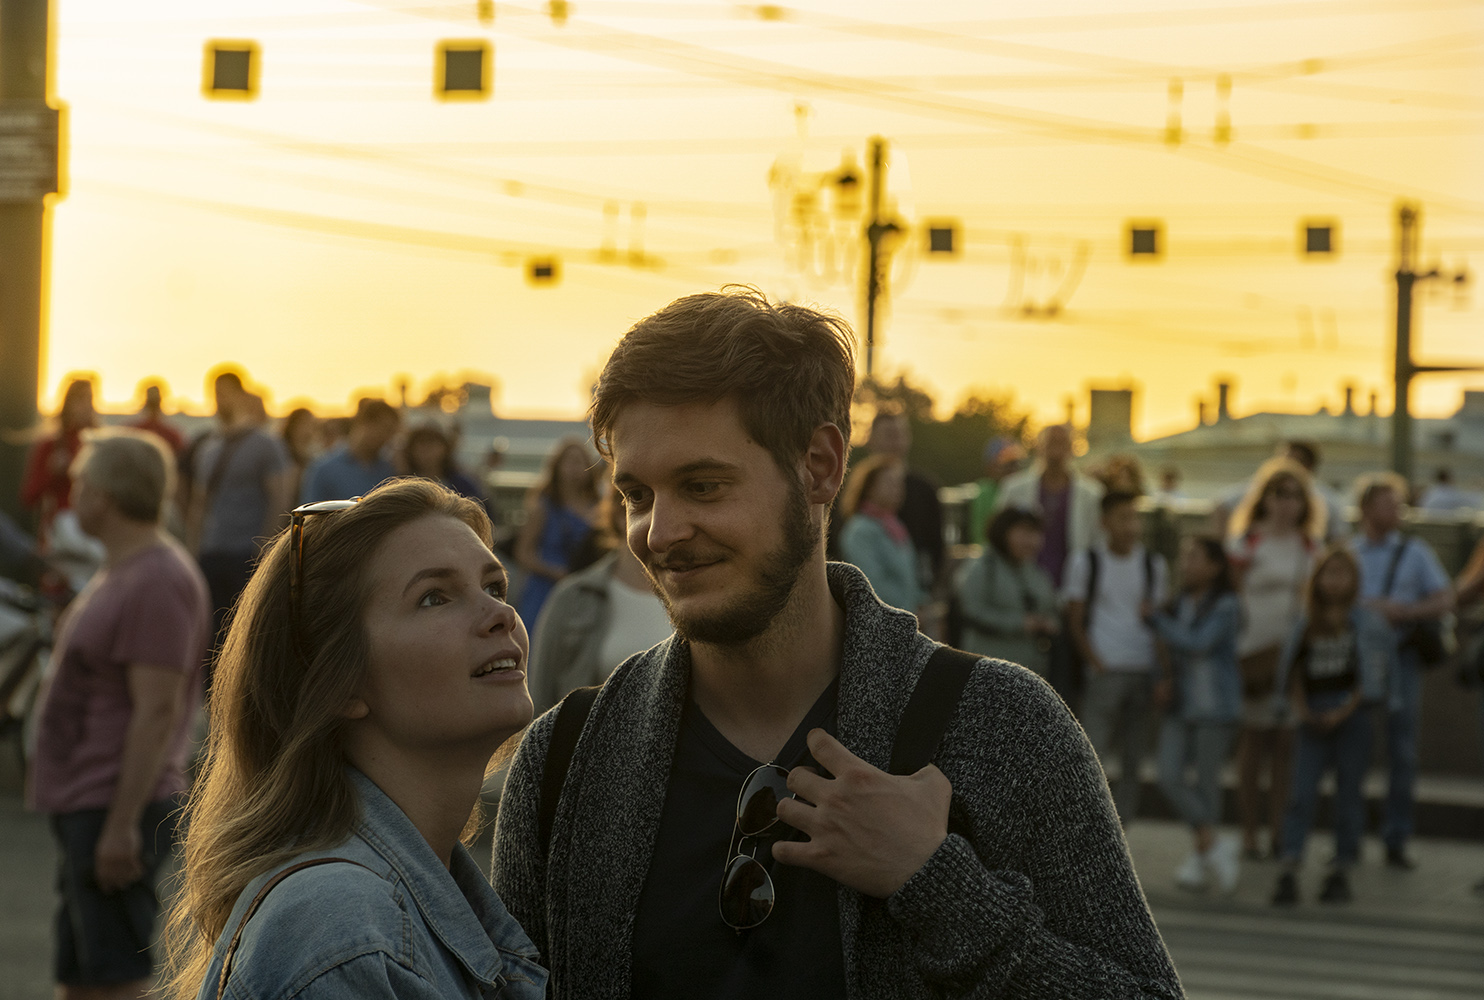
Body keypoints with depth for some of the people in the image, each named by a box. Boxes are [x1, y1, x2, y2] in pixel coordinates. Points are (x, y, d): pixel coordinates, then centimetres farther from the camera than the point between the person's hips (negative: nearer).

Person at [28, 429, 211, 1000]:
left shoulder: (156, 582, -17)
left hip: (116, 809, -10)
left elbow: (157, 711, -22)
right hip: (86, 805, 10)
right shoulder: (122, 574, 16)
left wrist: (121, 824, -24)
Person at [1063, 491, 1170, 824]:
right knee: (1093, 753, -8)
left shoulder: (1153, 564, 10)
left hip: (1144, 671, 3)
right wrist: (1096, 663, -8)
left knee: (1134, 757, 4)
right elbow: (1075, 620, 2)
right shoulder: (1086, 562, 3)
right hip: (1105, 669, -3)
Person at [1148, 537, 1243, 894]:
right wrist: (1164, 682, 3)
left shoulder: (1225, 607, -9)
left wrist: (1155, 619, -14)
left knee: (1206, 781, 1)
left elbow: (1197, 644, -20)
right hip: (1180, 705, 5)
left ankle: (1201, 855, 16)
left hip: (1215, 707, -5)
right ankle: (1214, 844, 5)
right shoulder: (1177, 606, 8)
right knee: (1169, 776, -7)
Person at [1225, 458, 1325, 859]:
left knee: (1287, 744, 1)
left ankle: (1278, 833, 7)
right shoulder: (1243, 544, 3)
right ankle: (1249, 832, 7)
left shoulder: (1313, 548, 12)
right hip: (1253, 652, -2)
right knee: (1252, 742, 0)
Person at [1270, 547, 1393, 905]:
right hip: (1314, 719, 2)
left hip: (1351, 714, -2)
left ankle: (1340, 873, 11)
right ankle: (1289, 872, -14)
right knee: (1302, 792, -8)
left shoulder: (1366, 622, 2)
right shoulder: (1307, 625, 12)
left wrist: (1346, 711, -11)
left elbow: (1372, 675, -2)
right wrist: (1299, 708, -4)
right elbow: (1295, 670, 12)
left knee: (1348, 791, 2)